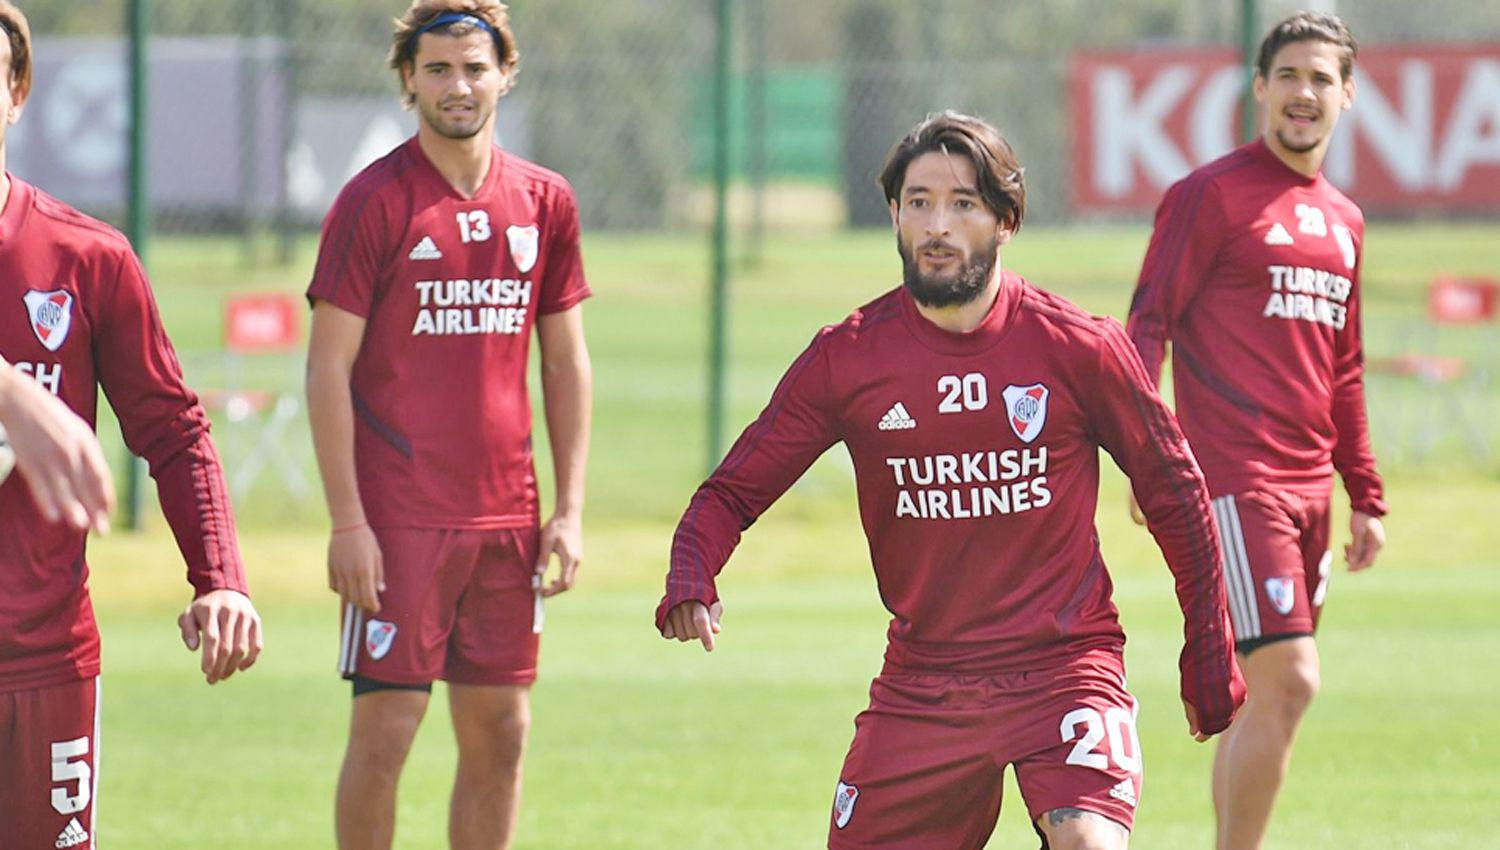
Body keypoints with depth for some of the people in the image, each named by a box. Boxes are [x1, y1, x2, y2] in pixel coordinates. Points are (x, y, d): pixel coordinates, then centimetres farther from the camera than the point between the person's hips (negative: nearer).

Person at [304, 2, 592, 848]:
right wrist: (347, 521, -12)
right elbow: (328, 366, -6)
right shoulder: (374, 202, -5)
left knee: (501, 731, 6)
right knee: (384, 730, -4)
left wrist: (570, 510, 6)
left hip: (507, 516, 5)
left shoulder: (545, 201, 8)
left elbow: (566, 362, 14)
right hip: (400, 517, -4)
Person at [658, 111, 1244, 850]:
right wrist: (690, 583, -19)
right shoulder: (845, 359, -3)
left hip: (1062, 667, -3)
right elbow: (731, 491, 2)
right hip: (920, 689, 3)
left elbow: (1174, 490, 6)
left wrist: (1210, 660, 8)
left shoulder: (1078, 347, -6)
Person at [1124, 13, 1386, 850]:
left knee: (1261, 700, 9)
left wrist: (1367, 497, 22)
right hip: (1235, 482, -7)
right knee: (1285, 681, -15)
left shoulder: (1344, 221, 18)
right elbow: (1149, 324, -8)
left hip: (1308, 489, 7)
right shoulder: (1213, 194, -3)